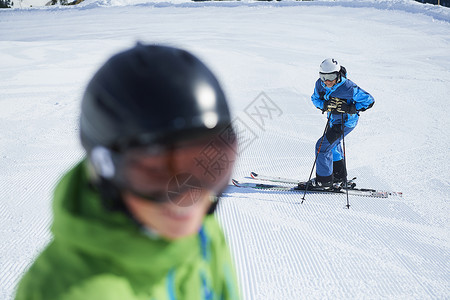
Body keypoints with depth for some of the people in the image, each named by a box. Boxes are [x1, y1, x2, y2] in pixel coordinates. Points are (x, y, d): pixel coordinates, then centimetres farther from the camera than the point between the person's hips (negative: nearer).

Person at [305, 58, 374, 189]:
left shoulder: (348, 88, -32)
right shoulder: (320, 84, -15)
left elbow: (369, 100, -23)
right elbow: (315, 98, 2)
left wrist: (348, 108, -32)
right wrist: (325, 105, -21)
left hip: (346, 122, -8)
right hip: (333, 119, 8)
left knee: (323, 146, -11)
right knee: (333, 146, 23)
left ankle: (324, 180, 4)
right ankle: (339, 178, 42)